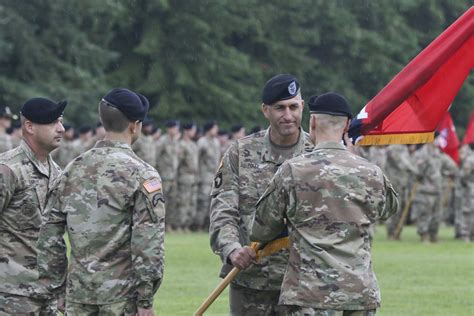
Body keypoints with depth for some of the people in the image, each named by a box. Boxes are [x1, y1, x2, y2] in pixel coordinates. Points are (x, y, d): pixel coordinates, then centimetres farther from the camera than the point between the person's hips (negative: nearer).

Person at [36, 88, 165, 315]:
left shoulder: (74, 169, 7)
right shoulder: (141, 174, -9)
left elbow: (50, 233, 9)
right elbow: (148, 242, -14)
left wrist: (56, 287, 15)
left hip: (78, 289, 5)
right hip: (122, 292, -5)